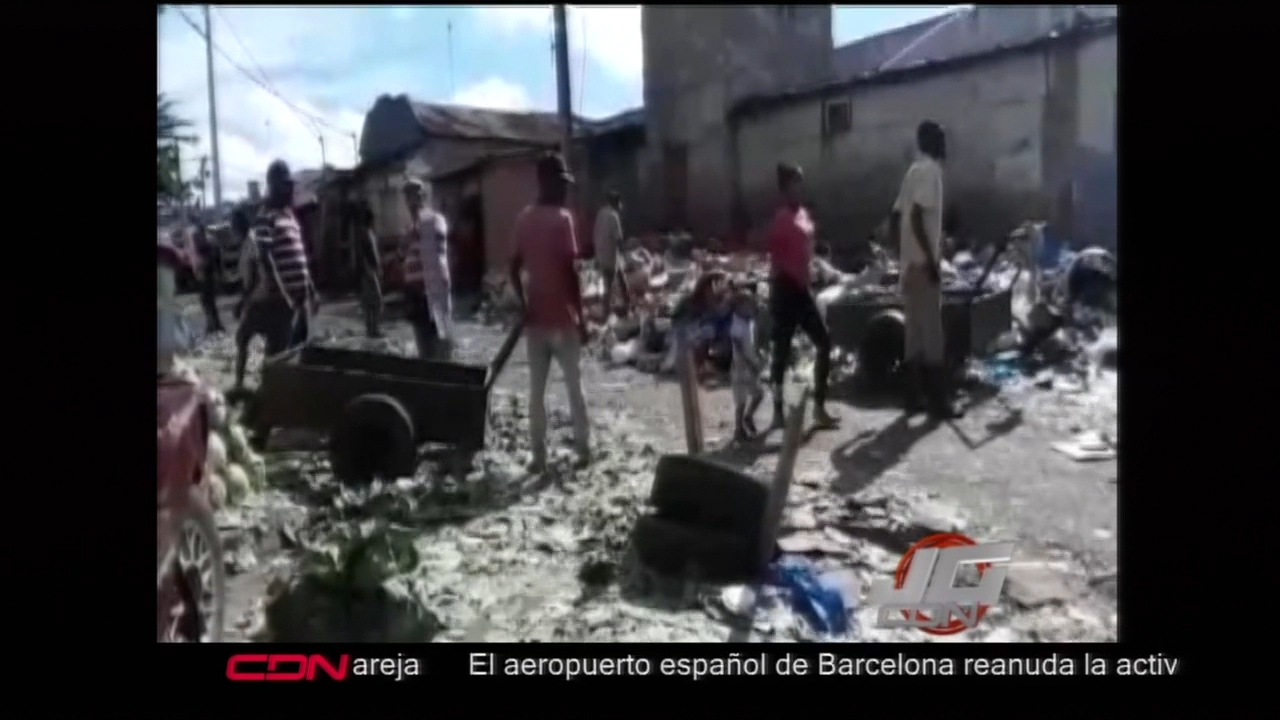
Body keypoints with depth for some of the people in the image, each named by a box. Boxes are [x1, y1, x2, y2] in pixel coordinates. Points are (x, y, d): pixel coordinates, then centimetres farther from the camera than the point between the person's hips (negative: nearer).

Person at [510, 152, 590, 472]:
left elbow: (515, 268, 7)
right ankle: (583, 448, 15)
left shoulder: (523, 219, 5)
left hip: (535, 317, 5)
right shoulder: (562, 219, -13)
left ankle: (539, 455, 11)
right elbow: (570, 272, -15)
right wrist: (582, 316, -10)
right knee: (574, 384, 8)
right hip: (562, 317, -5)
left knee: (536, 388, 7)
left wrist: (524, 306, 15)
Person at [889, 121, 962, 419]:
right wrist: (931, 259, -21)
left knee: (914, 330, 10)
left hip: (909, 263, 9)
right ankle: (938, 401, -3)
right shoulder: (930, 171, -10)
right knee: (931, 331, -6)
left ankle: (915, 396, 14)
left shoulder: (913, 171, 18)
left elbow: (895, 219, 17)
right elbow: (916, 217, -21)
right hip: (923, 264, -9)